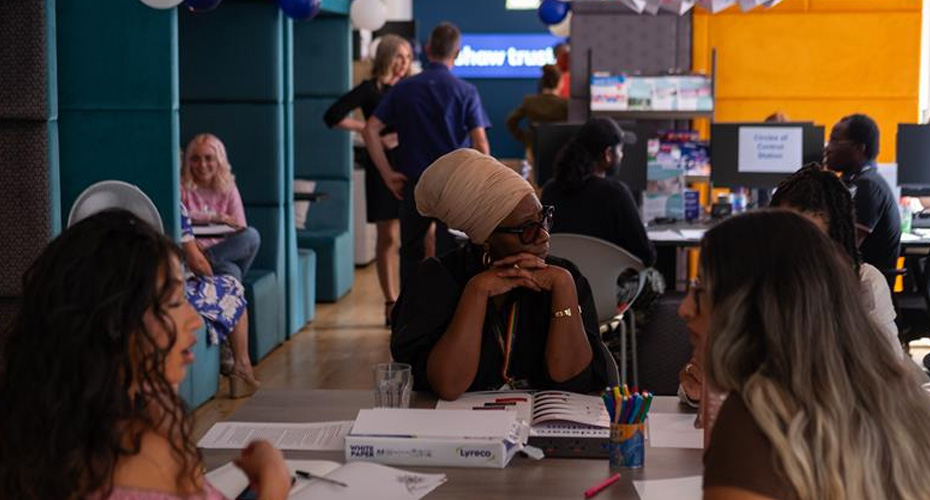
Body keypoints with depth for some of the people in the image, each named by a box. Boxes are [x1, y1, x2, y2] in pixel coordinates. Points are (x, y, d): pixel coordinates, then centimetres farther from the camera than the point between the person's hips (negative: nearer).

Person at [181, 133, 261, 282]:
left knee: (252, 236, -28)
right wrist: (212, 217, -19)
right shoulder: (183, 187, 2)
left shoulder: (229, 189, 10)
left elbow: (240, 229, 1)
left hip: (224, 250, 5)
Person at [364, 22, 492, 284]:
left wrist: (387, 174, -1)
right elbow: (480, 142, -13)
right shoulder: (466, 92, -5)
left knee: (411, 252, 18)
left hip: (414, 184, 2)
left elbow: (370, 130, -4)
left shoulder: (404, 88, 2)